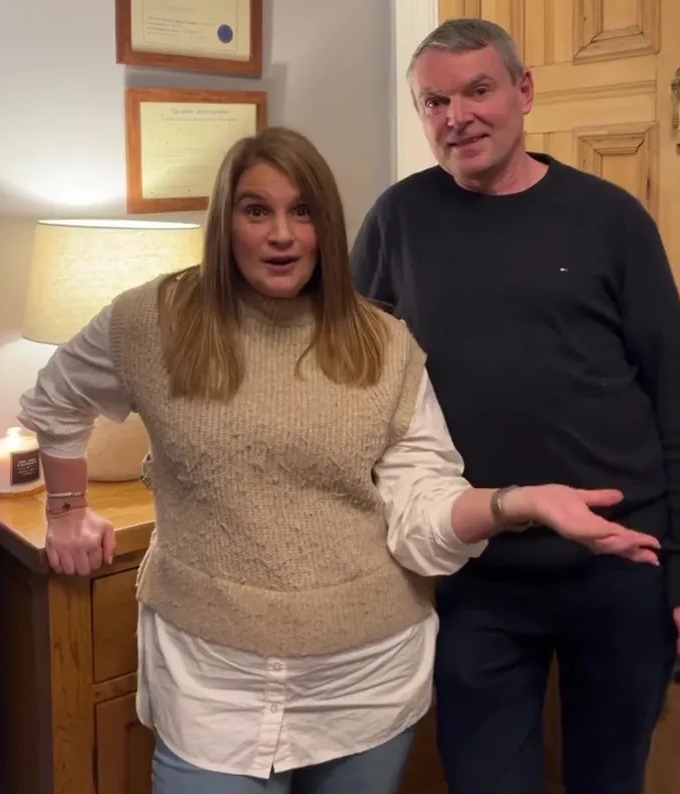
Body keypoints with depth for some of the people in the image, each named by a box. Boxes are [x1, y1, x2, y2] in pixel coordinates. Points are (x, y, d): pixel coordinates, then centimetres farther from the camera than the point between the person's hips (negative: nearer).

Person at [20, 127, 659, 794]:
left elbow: (419, 511, -8)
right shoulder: (152, 321, -5)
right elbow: (55, 402, 15)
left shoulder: (385, 347, -3)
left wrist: (522, 502, -25)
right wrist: (67, 512, 14)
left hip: (370, 672, 2)